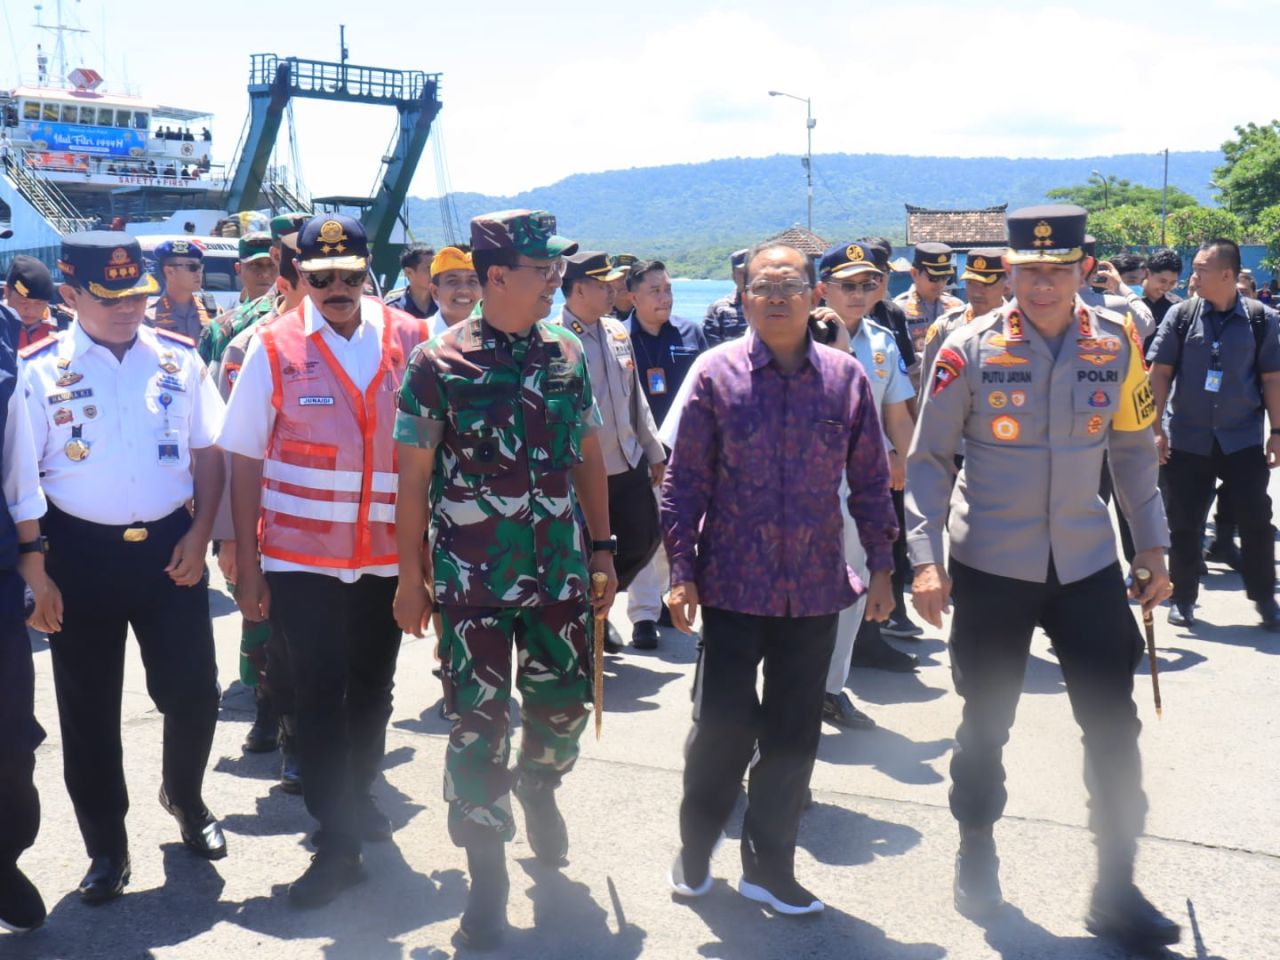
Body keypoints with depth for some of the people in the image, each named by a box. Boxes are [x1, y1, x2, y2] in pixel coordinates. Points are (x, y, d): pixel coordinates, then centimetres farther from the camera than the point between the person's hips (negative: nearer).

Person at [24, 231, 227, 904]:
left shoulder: (179, 360, 2)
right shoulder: (37, 370, -4)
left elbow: (209, 452, 6)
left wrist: (199, 535, -3)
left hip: (169, 548, 2)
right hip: (80, 555, -1)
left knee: (193, 691, 5)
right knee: (88, 711, 9)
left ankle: (184, 797, 37)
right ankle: (106, 847, 27)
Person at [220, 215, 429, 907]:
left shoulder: (409, 338, 0)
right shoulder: (274, 347, -5)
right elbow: (244, 458, -3)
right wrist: (246, 561, -5)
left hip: (388, 556, 3)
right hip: (302, 557, -2)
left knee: (372, 688, 16)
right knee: (319, 695, 0)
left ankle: (357, 797, 39)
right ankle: (336, 843, 11)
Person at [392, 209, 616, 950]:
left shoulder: (569, 354, 3)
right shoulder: (440, 363, -9)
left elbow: (589, 457, 10)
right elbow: (414, 478, -5)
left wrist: (603, 548, 8)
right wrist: (412, 576, -4)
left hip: (559, 569, 4)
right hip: (473, 577, -4)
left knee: (565, 700, 13)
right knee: (480, 718, 3)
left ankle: (537, 784, 47)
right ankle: (487, 872, 18)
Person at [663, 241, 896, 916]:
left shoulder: (846, 376, 4)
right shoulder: (717, 373, -3)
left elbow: (869, 479, 10)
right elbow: (685, 478, -2)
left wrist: (880, 565, 7)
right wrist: (682, 569, -5)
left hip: (816, 589, 3)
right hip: (734, 587, -2)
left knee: (794, 734, 10)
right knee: (724, 727, 2)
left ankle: (768, 866, 27)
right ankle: (695, 847, 28)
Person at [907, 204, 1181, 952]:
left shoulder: (1117, 342, -3)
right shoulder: (970, 349, -11)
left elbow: (1134, 449, 9)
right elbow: (930, 459, -6)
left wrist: (1153, 545, 7)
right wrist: (927, 558, -12)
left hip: (1088, 563, 3)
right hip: (991, 568, -2)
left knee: (1114, 726, 5)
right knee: (986, 723, 12)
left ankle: (1117, 888, 20)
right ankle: (977, 853, 35)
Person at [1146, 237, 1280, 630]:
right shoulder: (1181, 315, -3)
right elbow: (1159, 373, 1)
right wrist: (1157, 429, -4)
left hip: (1242, 440, 0)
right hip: (1186, 439, 1)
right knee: (1184, 524, 6)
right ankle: (1183, 598, 20)